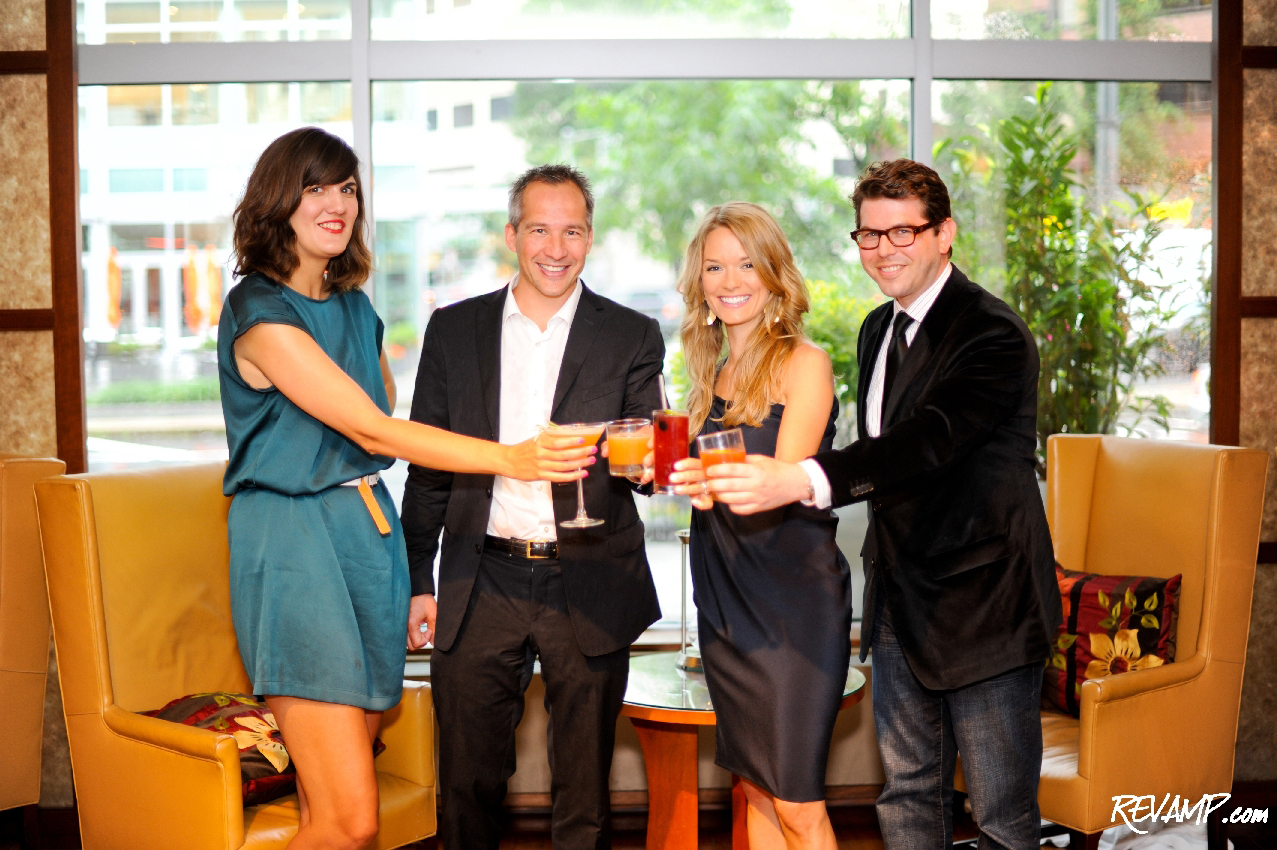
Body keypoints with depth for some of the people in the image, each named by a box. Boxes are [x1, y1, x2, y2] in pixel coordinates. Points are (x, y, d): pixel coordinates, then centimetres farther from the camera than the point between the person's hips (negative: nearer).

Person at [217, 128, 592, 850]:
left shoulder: (354, 306, 14)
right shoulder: (259, 312, -11)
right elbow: (371, 431, -18)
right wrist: (507, 458, -26)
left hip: (370, 532, 7)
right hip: (293, 544, -7)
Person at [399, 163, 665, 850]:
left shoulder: (632, 337, 4)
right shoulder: (453, 330, 7)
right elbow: (427, 466, 9)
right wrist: (419, 584, 5)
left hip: (588, 589, -1)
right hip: (481, 586, 1)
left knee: (584, 793, 9)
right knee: (469, 782, 8)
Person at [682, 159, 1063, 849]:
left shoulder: (993, 336, -18)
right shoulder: (878, 329, 11)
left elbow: (928, 440, -34)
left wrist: (801, 481, -47)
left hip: (982, 607, -8)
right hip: (899, 606, 8)